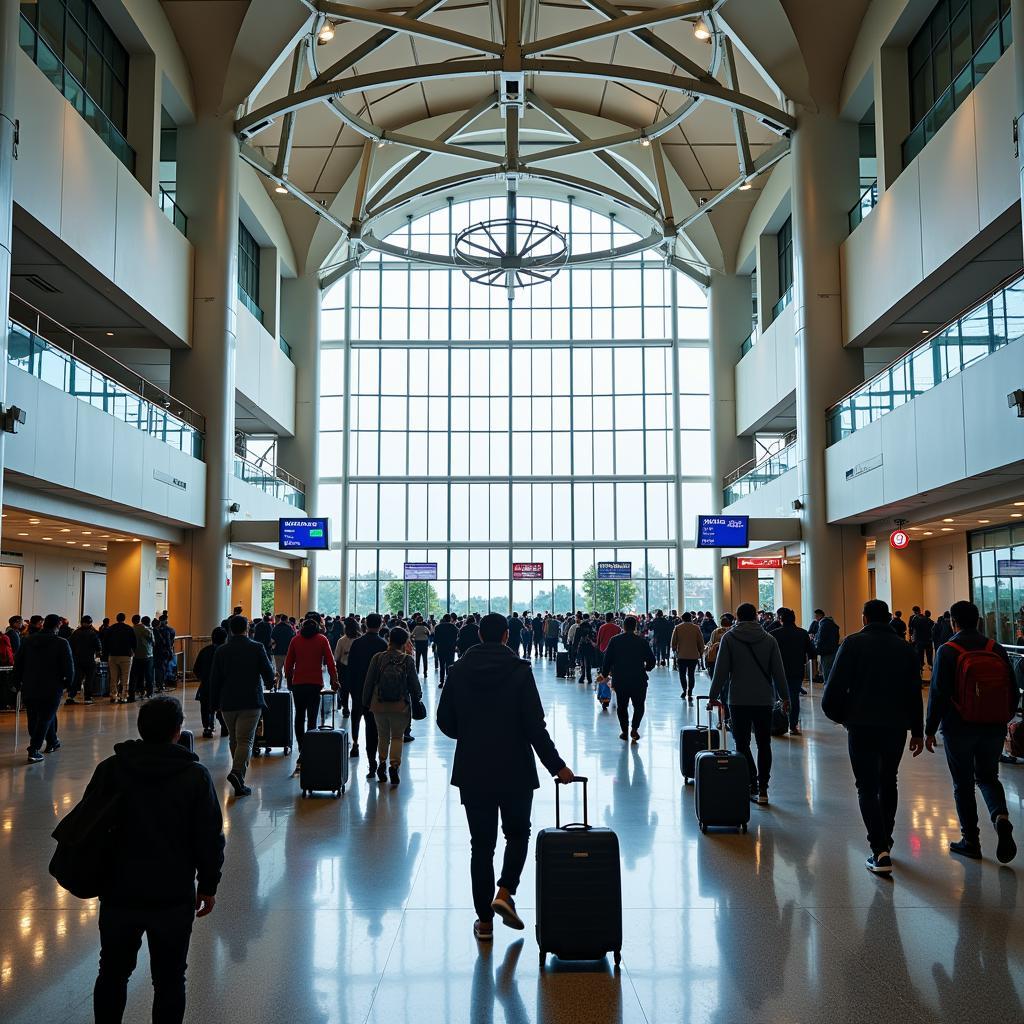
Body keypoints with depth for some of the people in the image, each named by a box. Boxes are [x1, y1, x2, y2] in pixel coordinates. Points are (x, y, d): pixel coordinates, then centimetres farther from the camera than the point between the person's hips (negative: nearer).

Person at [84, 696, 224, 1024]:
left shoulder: (109, 769, -4)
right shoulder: (195, 775, -10)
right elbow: (210, 839, -7)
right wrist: (208, 885, 7)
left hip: (118, 893, 2)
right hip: (174, 898, -2)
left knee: (113, 973, 22)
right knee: (169, 980, 11)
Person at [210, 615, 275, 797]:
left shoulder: (221, 651, 2)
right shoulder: (257, 648, -5)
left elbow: (214, 679, 4)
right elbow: (268, 673, -1)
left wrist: (215, 703, 13)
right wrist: (269, 684, 23)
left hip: (228, 703, 3)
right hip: (251, 702, -3)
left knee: (234, 740, 18)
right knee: (245, 740, -6)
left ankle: (239, 774, 28)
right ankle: (237, 772, -25)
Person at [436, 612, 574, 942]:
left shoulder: (459, 671, -1)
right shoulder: (520, 670, -9)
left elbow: (445, 722, 3)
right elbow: (535, 726, -13)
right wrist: (556, 766, -5)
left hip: (472, 772, 2)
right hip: (515, 771, -2)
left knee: (481, 843, 11)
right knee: (518, 833, 19)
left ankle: (484, 920, 14)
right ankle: (504, 893, 1)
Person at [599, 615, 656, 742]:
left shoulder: (614, 641, -3)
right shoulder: (642, 641, -4)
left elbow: (607, 660, -2)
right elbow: (652, 661, 0)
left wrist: (604, 674, 12)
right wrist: (646, 668, 21)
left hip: (620, 680, 1)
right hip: (638, 680, -1)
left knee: (621, 706, 14)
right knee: (639, 706, 12)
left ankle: (624, 731, 14)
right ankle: (634, 728, -5)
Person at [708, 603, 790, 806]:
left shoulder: (729, 638, -3)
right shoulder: (769, 640, 4)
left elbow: (721, 671, -5)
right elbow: (778, 672, 4)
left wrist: (713, 696, 1)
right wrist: (785, 697, 11)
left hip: (738, 700, -2)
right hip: (764, 700, 2)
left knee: (742, 745, 5)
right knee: (764, 745, 10)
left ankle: (752, 786, -5)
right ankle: (762, 789, 7)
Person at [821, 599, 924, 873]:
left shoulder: (853, 643, -4)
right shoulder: (905, 648, 8)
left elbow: (833, 688, -11)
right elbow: (915, 694, 9)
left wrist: (840, 716, 6)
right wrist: (917, 731, 16)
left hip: (862, 726, -4)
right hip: (896, 727, 4)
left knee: (867, 787, 2)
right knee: (888, 783, 21)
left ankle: (879, 849, -9)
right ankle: (885, 840, 32)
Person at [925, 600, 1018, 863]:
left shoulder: (947, 651, -10)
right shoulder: (996, 649, 2)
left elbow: (938, 694, -13)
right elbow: (1013, 692, 7)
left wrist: (930, 730, -4)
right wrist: (1004, 720, 22)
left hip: (959, 728, -3)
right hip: (994, 728, 4)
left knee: (963, 784, 9)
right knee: (988, 777, 20)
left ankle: (970, 841, 15)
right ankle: (1001, 817, -7)